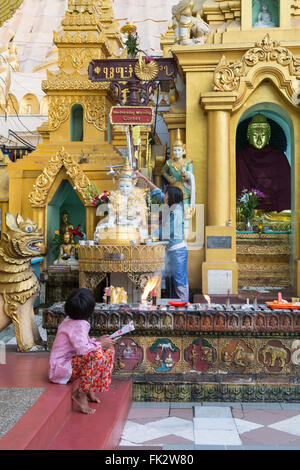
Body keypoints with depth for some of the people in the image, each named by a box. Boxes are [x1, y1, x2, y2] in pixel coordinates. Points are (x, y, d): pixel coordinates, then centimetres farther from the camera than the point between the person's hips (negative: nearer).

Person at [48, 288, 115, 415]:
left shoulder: (70, 320, 8)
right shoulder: (79, 325, -22)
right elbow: (82, 349, -33)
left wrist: (97, 341, 6)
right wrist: (100, 344, -17)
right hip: (62, 368, -10)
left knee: (109, 350, 9)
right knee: (97, 354, -34)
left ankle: (89, 389, 7)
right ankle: (81, 395, -21)